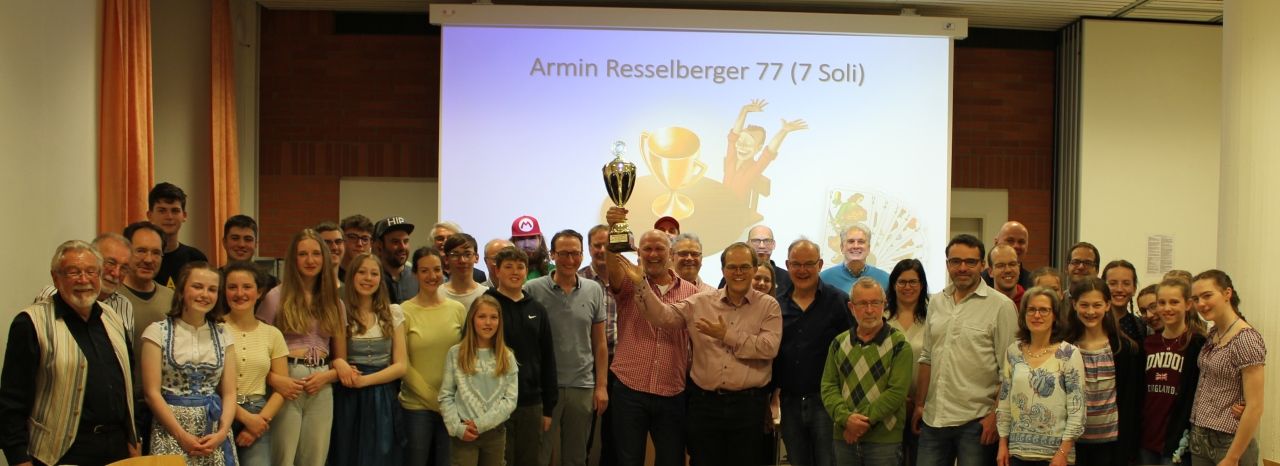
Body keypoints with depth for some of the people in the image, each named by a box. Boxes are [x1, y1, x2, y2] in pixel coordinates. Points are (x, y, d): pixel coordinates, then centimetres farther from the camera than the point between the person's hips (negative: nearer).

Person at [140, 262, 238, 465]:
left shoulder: (223, 335, 7)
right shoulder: (158, 332, -2)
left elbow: (229, 393, 5)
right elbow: (152, 392, -6)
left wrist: (222, 433, -10)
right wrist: (182, 436, -12)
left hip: (215, 435, 3)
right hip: (172, 432, -3)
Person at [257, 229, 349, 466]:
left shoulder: (335, 303, 11)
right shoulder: (277, 297, -2)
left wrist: (325, 377, -6)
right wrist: (273, 379, -19)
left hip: (321, 390, 4)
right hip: (286, 387, -4)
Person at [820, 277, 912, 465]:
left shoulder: (898, 344, -3)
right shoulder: (839, 343, 8)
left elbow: (897, 391, -11)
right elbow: (828, 387, 3)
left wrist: (864, 421, -16)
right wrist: (846, 418, -13)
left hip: (885, 440, -3)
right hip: (843, 438, 3)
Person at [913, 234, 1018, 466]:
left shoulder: (1001, 306, -7)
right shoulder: (936, 302, 10)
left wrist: (997, 415, -13)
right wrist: (919, 404, 14)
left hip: (977, 421, -5)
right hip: (934, 419, 5)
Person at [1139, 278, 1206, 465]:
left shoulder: (1198, 344, -6)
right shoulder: (1148, 343, 9)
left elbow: (1197, 396, -10)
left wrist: (1185, 440, -15)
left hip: (1177, 442, -5)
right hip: (1146, 440, 5)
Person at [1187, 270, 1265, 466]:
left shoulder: (1246, 340, -16)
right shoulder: (1212, 334, 6)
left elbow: (1255, 407, -19)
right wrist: (1194, 433, 8)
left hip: (1229, 442, -7)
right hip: (1199, 438, 7)